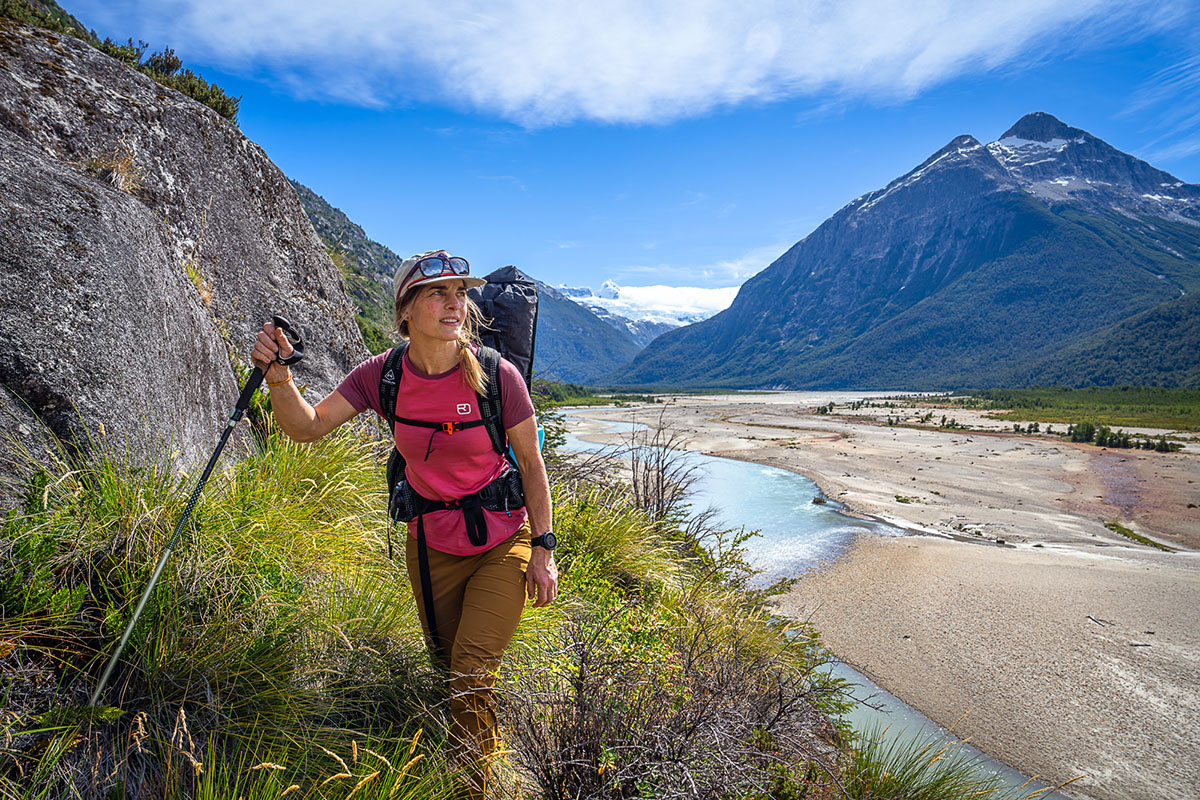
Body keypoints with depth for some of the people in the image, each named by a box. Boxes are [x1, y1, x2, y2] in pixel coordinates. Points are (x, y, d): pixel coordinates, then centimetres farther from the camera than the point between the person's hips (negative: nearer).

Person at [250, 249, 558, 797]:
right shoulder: (382, 374, -12)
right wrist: (278, 376, -30)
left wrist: (542, 548, -9)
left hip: (503, 546, -3)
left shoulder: (496, 376, -20)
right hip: (430, 548, 4)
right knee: (449, 668, 19)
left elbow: (531, 464, -11)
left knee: (471, 675, -8)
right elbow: (307, 427, -11)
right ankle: (490, 744, 48)